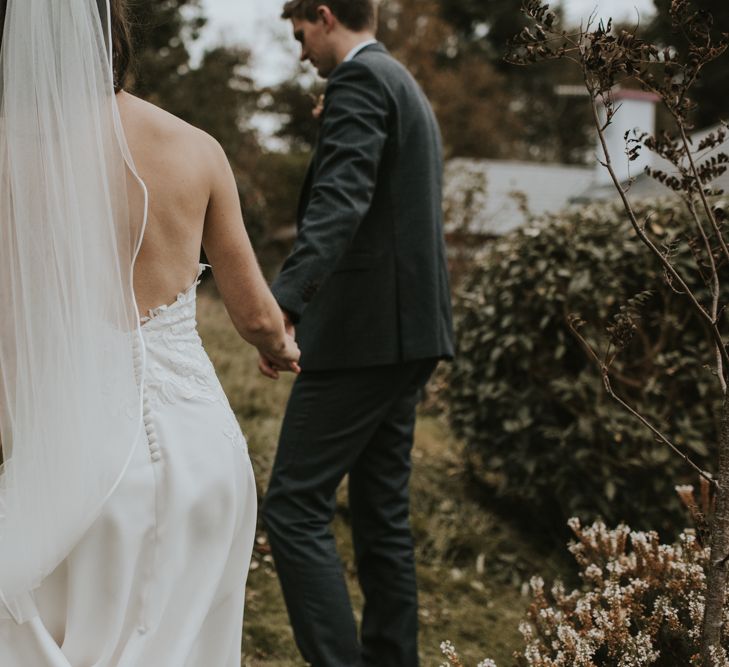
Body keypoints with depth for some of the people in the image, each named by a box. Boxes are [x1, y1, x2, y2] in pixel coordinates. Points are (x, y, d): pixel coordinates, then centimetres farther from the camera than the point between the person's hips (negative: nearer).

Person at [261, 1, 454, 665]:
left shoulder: (360, 78, -9)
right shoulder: (408, 87, 21)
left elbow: (341, 199, -26)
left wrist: (282, 303, -39)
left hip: (365, 331, -10)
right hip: (408, 335, 10)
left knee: (294, 507, -9)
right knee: (382, 512, 13)